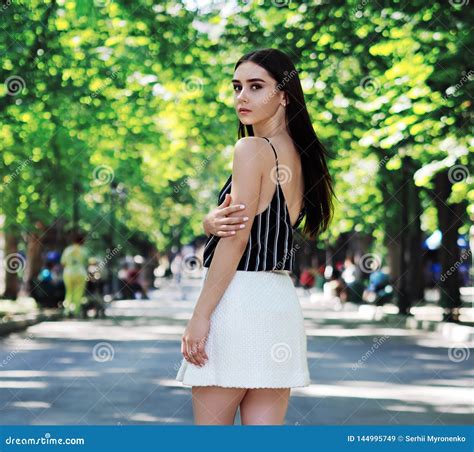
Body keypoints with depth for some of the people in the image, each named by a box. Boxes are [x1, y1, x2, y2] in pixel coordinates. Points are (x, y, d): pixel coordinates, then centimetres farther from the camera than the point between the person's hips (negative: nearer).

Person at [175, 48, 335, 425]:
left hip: (238, 299, -8)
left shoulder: (252, 148, -10)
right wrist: (214, 222, -12)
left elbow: (236, 238, -14)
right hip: (282, 302, 8)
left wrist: (200, 316, -13)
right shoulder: (299, 154, 15)